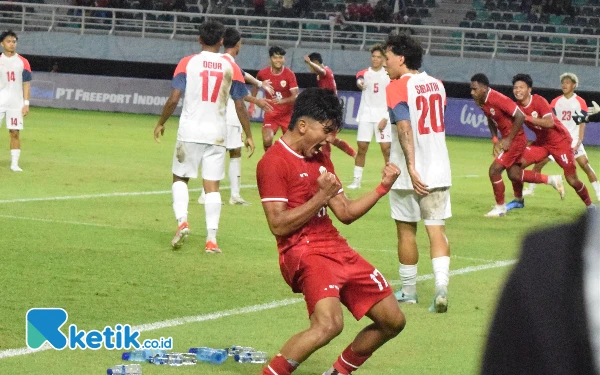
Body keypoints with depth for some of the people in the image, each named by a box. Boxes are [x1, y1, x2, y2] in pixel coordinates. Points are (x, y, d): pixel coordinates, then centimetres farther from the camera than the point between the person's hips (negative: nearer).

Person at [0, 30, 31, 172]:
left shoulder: (23, 62, 4)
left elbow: (26, 83, 4)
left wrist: (26, 103, -4)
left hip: (16, 103, 0)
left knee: (15, 133, -1)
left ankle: (14, 163, 4)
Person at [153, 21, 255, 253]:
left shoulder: (187, 63, -2)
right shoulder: (231, 67, 2)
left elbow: (173, 99, -7)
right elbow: (240, 106, 3)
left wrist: (161, 123, 8)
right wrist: (248, 136, 13)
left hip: (190, 132, -1)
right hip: (217, 135, 1)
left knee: (180, 177, 15)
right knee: (212, 185, 4)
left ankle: (182, 221, -8)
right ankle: (211, 239, -3)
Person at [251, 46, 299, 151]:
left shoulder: (290, 74, -14)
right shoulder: (263, 73, -8)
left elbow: (295, 96, -19)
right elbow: (256, 86, 16)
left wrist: (282, 101, -37)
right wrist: (252, 104, 11)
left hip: (287, 114, 0)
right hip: (270, 113, 0)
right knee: (267, 140, -19)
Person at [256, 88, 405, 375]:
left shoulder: (321, 160, 17)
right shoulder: (273, 162, -10)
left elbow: (346, 213, 19)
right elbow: (278, 225, -16)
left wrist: (383, 187, 9)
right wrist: (322, 196, -16)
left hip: (337, 249, 9)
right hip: (302, 252, -9)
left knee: (393, 321, 9)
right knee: (329, 323, -33)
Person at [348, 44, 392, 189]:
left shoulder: (389, 75, 2)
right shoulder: (364, 73, 7)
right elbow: (359, 80, -15)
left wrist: (386, 118, -8)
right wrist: (360, 83, -39)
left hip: (382, 115, -2)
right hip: (366, 114, 2)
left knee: (386, 148, -8)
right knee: (362, 147, 0)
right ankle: (357, 180, 8)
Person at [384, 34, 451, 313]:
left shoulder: (397, 87, -12)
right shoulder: (437, 85, 9)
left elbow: (405, 127, -24)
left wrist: (411, 168, -30)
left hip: (409, 174, -5)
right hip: (439, 171, 5)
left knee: (406, 230, 10)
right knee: (436, 229, 1)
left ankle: (408, 291, 20)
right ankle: (441, 287, -17)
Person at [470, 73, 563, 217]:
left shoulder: (498, 99, -28)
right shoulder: (481, 102, -1)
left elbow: (520, 116, -27)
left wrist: (509, 139, -22)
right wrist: (495, 140, 2)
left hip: (516, 139, -10)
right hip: (506, 139, 10)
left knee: (494, 170, -12)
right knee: (513, 174, 19)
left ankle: (500, 208, 5)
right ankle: (552, 180, 36)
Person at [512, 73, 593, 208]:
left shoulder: (539, 101, -24)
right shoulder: (517, 107, -5)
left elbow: (549, 123, -37)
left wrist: (526, 117, -39)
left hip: (560, 141, -6)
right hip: (541, 142, 6)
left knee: (572, 180, -5)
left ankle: (590, 206, 17)